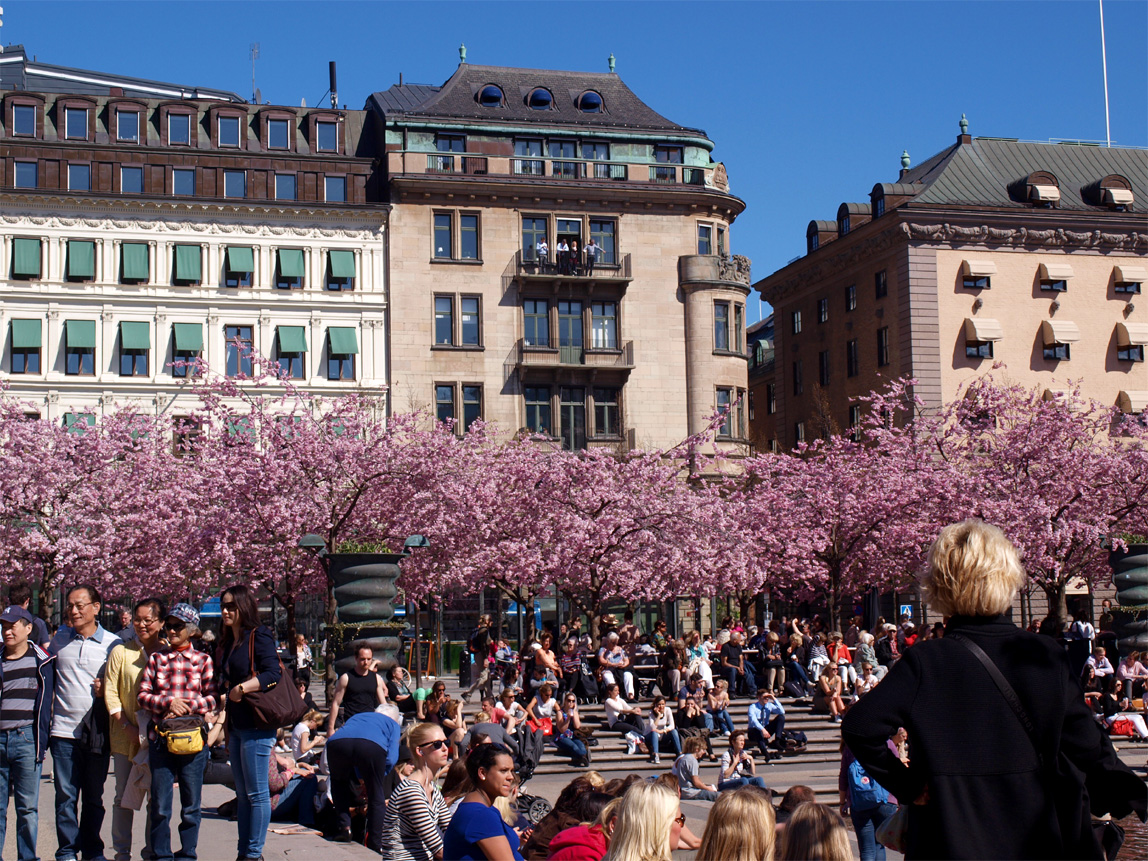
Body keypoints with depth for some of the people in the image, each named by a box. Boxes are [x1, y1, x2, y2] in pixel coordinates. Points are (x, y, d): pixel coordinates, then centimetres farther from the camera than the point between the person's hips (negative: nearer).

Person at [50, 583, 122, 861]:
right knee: (65, 796, 1)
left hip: (98, 732, -1)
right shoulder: (59, 639, 8)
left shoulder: (112, 643, 1)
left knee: (94, 797, 8)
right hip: (64, 729, 1)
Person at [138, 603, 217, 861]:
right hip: (161, 738, 1)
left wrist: (187, 706, -12)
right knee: (160, 806, 2)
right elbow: (143, 695, 4)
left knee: (191, 805, 4)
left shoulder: (203, 660, 6)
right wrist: (168, 703, -11)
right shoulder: (156, 658, 9)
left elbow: (212, 698, 1)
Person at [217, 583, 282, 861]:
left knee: (257, 793, -3)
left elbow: (274, 674, -19)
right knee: (242, 793, 13)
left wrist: (242, 688, -25)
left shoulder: (259, 636, -8)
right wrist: (220, 692, 9)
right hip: (236, 725, 9)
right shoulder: (227, 643, 17)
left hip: (257, 725, -9)